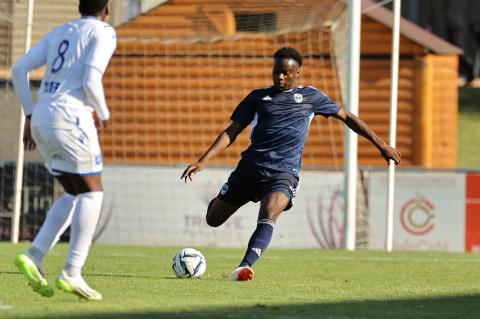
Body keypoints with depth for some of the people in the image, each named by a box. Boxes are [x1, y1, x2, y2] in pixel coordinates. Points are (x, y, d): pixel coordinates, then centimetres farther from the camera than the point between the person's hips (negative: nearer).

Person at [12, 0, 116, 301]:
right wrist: (103, 114, 4)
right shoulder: (104, 33, 0)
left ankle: (34, 256, -3)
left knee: (74, 194, 15)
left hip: (41, 119, 7)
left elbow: (20, 69, 14)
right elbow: (90, 81, -14)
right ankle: (72, 272, -13)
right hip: (71, 117, -7)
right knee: (92, 192, -1)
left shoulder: (58, 33, 22)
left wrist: (30, 115, 18)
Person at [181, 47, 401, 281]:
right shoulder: (258, 97, 11)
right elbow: (231, 132, 10)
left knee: (268, 217, -31)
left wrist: (380, 144, 16)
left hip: (283, 173, -2)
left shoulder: (310, 97, 11)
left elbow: (347, 117, 19)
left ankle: (244, 267, -43)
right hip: (251, 166, 2)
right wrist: (203, 160, -2)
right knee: (213, 219, 7)